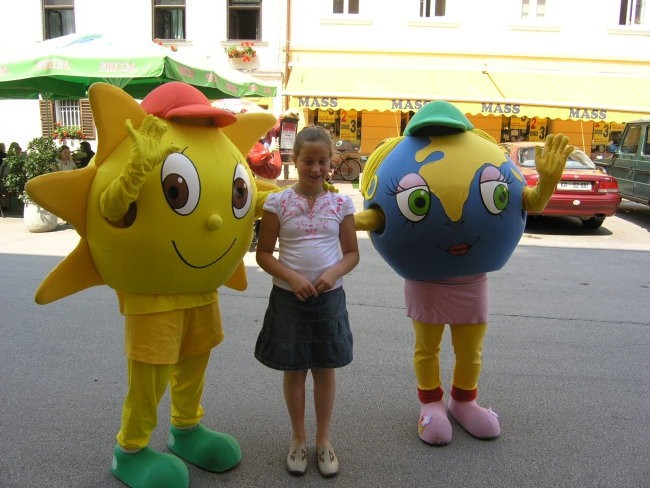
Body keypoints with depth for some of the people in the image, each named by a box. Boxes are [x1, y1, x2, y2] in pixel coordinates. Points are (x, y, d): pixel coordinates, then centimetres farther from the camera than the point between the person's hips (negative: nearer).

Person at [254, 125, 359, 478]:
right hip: (289, 297, -1)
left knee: (326, 369, 12)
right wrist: (292, 277, -18)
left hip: (329, 297, 1)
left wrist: (333, 273, -15)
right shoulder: (278, 202, -6)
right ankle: (298, 438, 31)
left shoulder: (341, 203, -1)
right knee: (294, 370, 12)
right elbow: (263, 254, -3)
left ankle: (323, 440, 31)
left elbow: (352, 253, 4)